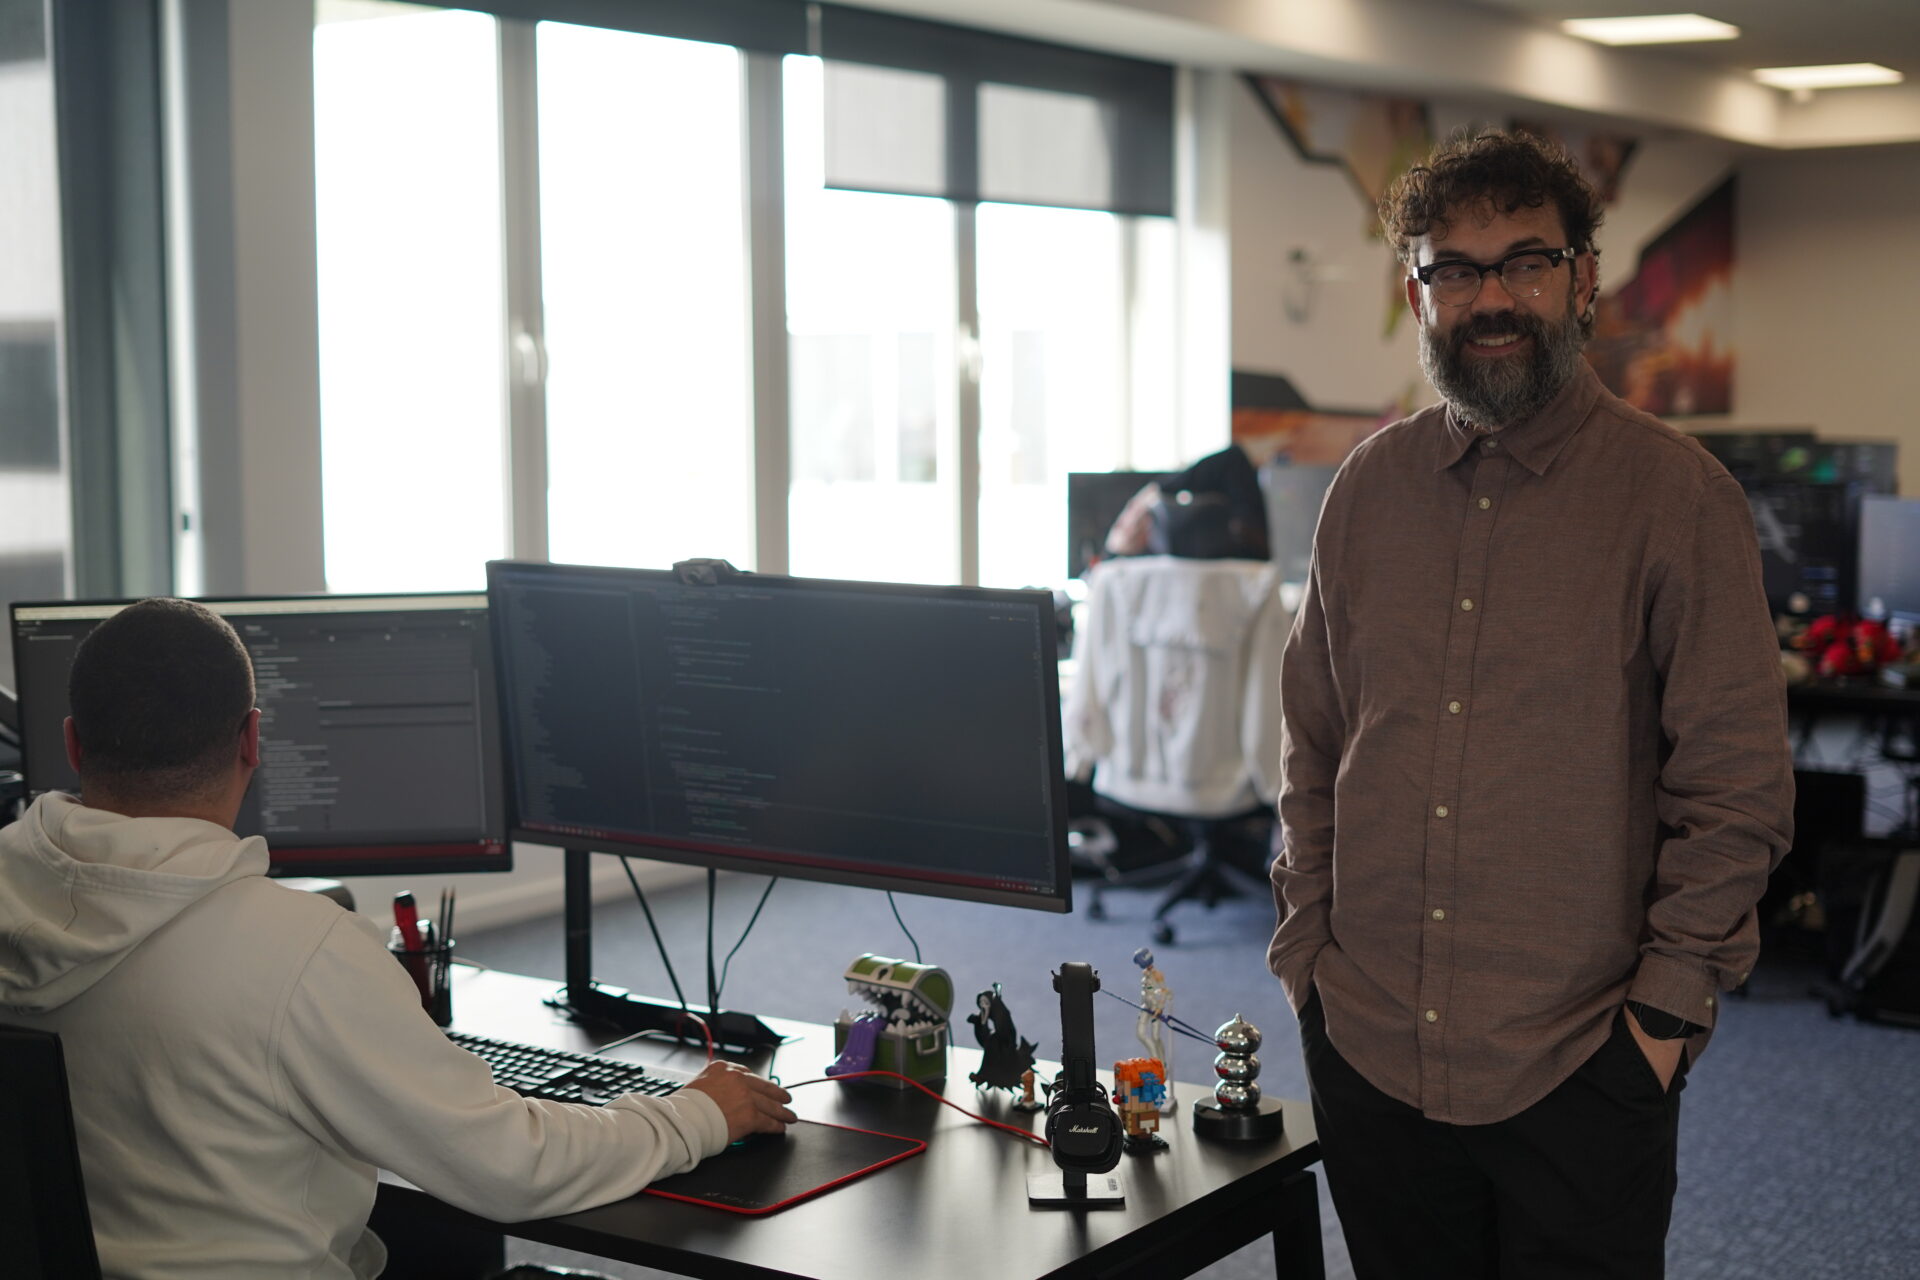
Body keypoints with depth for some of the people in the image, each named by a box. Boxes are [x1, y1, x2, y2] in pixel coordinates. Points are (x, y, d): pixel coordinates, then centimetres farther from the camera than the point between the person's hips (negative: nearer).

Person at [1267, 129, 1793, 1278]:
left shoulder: (1678, 496, -5)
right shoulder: (1371, 488, 7)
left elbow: (1738, 784, -6)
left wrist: (1668, 1004, -11)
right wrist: (1309, 944, 7)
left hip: (1579, 1068, -4)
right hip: (1368, 1049, 4)